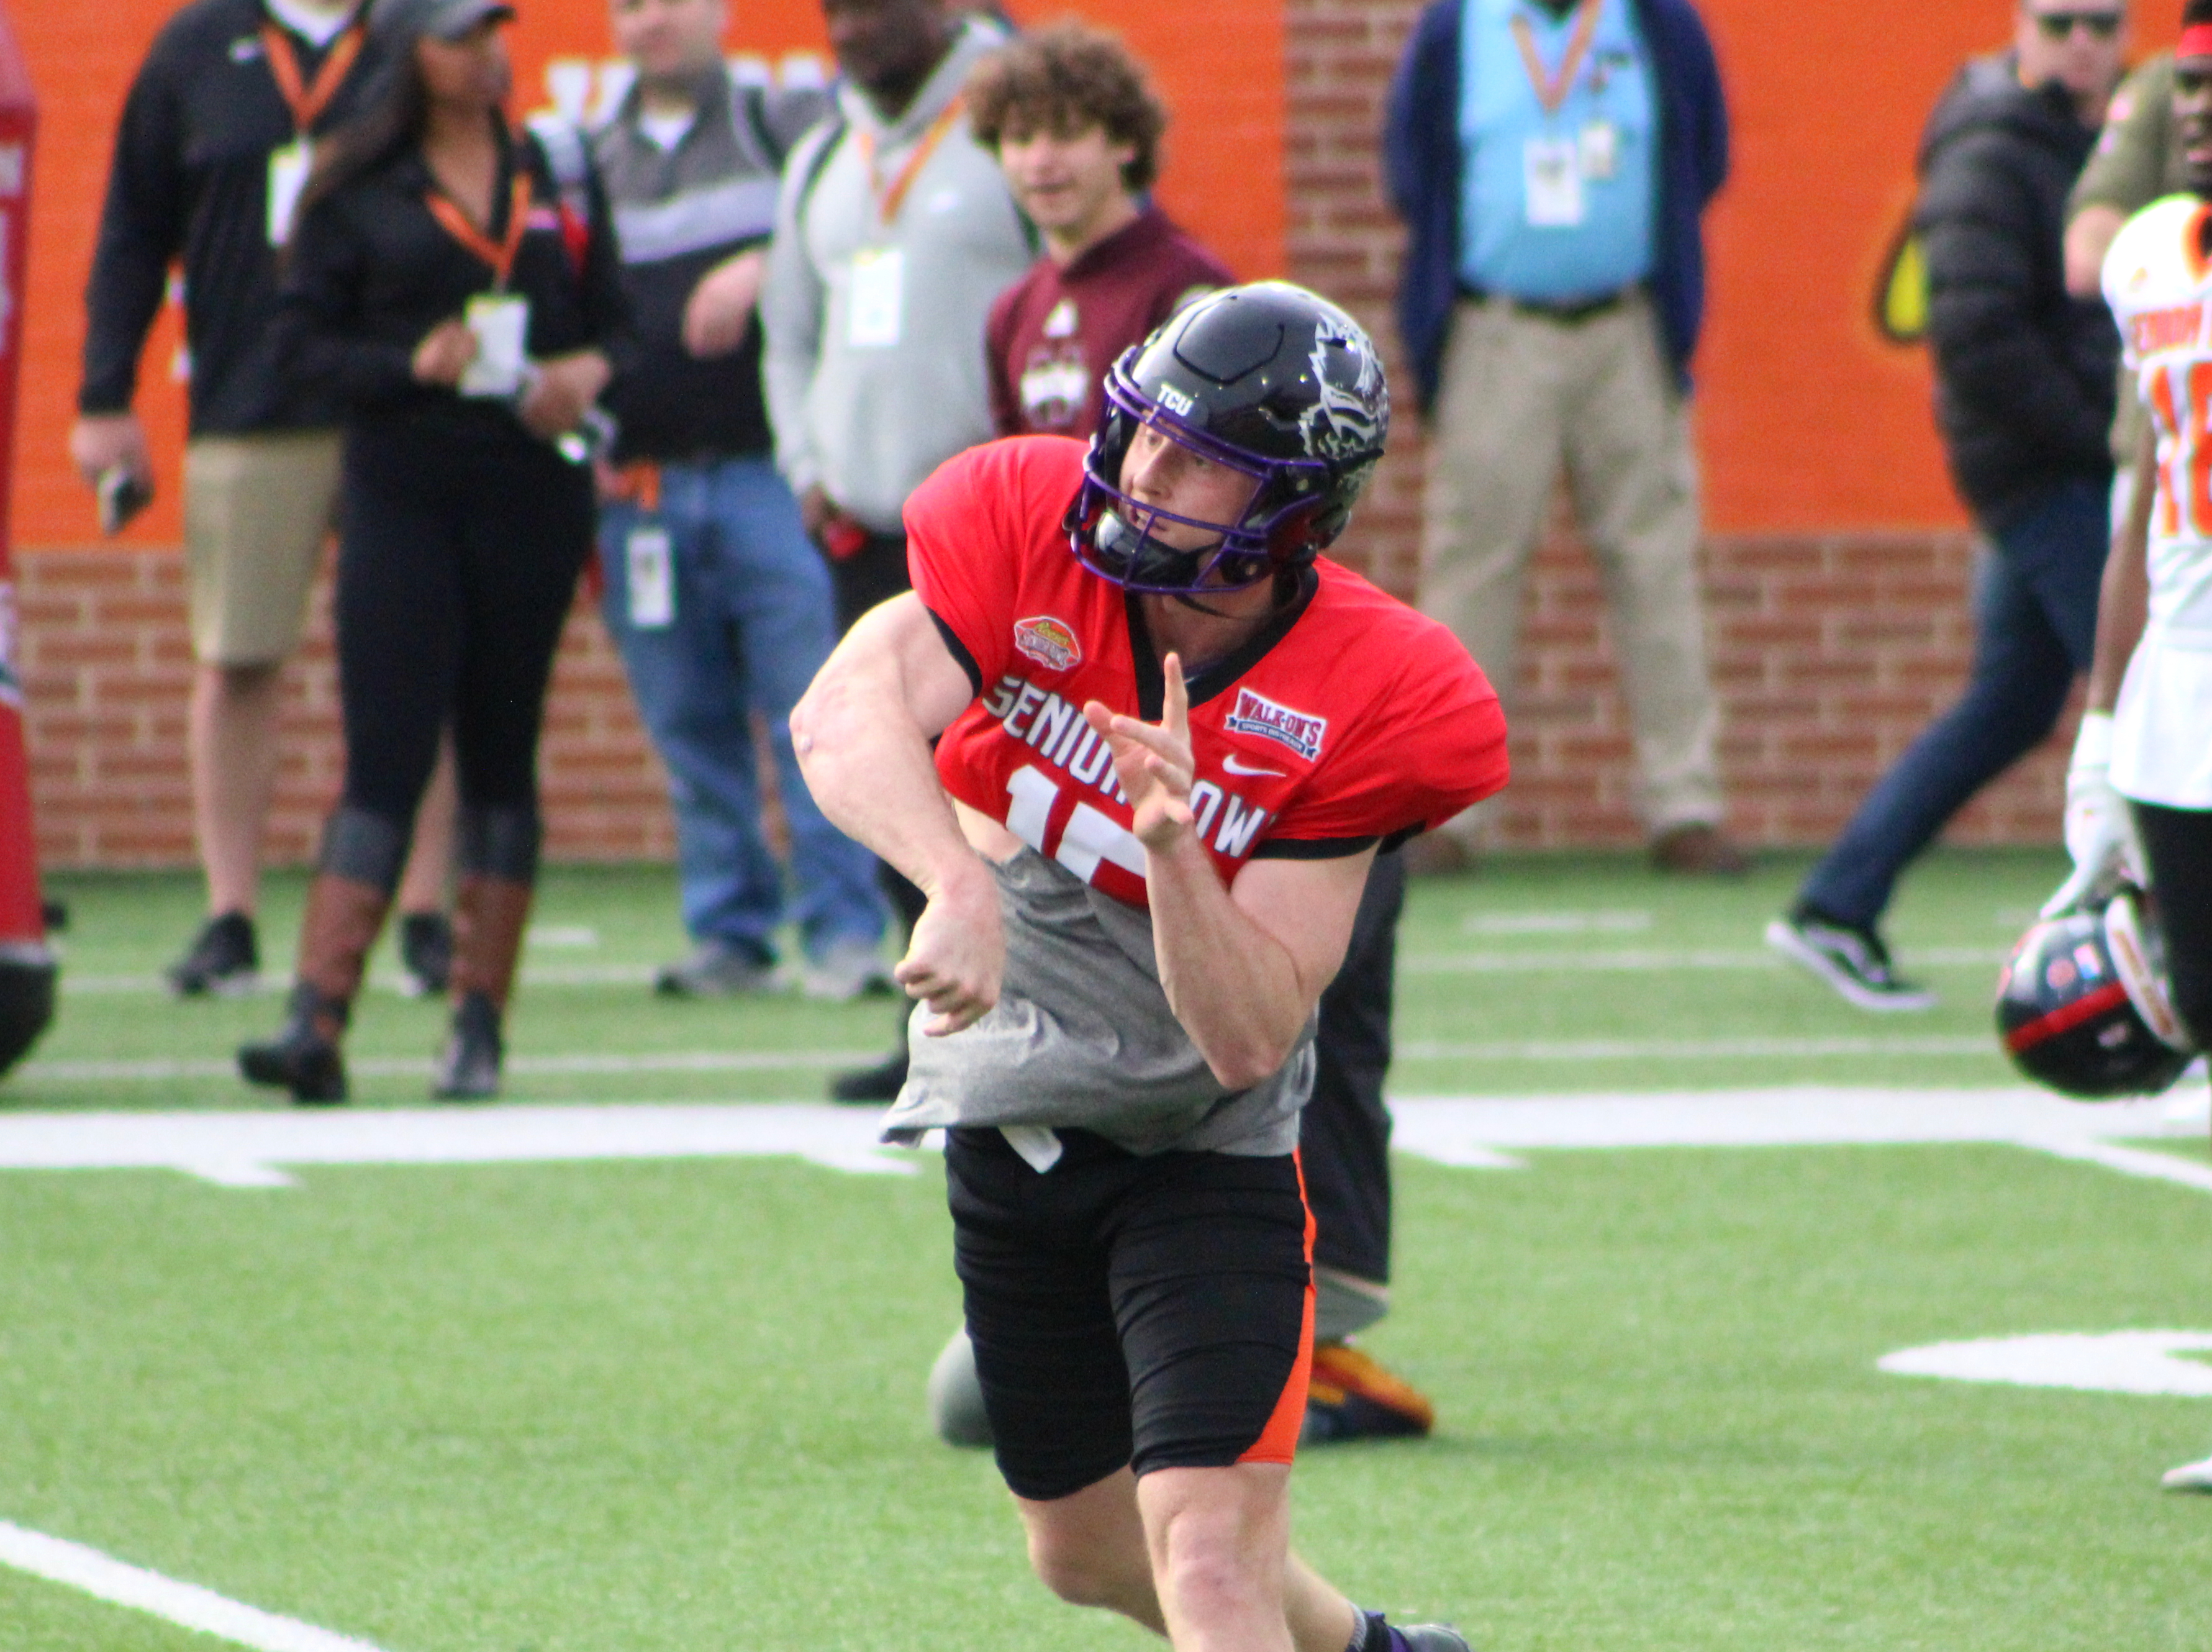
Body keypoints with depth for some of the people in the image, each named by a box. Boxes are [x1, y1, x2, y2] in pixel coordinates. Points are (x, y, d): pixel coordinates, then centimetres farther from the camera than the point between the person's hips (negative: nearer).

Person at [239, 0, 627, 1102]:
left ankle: (478, 1031, 10)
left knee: (502, 758, 6)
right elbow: (306, 339, 0)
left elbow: (615, 316, 13)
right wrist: (409, 365, -16)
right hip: (402, 495, -3)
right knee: (385, 760, -10)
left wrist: (591, 371, -9)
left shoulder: (558, 177, 11)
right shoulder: (356, 192, 2)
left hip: (533, 487, 3)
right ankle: (316, 1025, -14)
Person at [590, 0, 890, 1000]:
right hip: (642, 488, 4)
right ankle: (729, 932, 13)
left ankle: (844, 933, -7)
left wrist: (765, 263, -19)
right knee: (690, 729, 5)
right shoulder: (587, 162, 18)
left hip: (770, 469, -4)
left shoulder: (788, 127, 7)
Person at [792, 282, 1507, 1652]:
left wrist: (1175, 840, -40)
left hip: (1207, 1156, -4)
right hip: (1005, 1116, 5)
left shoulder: (1370, 704, -22)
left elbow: (1248, 1040, -25)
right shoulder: (1033, 528, -14)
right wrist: (959, 883, -50)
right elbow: (847, 715, -33)